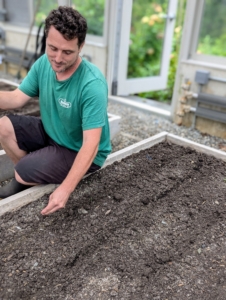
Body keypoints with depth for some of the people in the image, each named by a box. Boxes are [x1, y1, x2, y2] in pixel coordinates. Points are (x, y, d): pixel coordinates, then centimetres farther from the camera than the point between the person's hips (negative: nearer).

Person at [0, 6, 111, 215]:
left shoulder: (92, 84, -33)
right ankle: (27, 176, 14)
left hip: (79, 151, -6)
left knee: (24, 172, -20)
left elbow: (90, 144, -34)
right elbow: (17, 97, -3)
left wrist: (65, 189, -38)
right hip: (51, 134, 7)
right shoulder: (44, 63, -10)